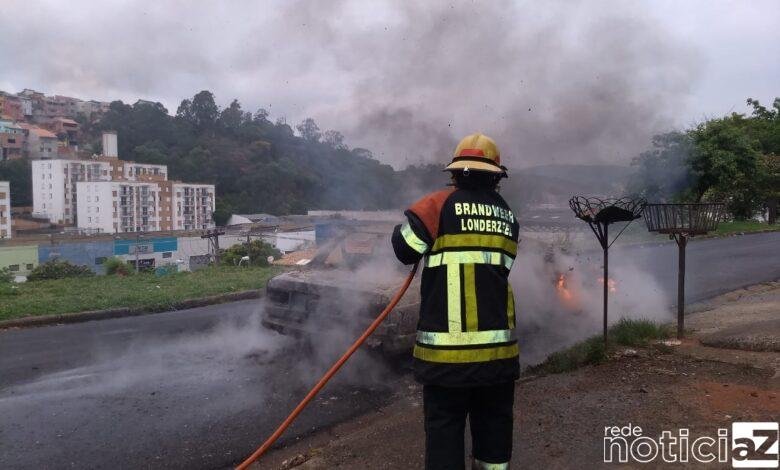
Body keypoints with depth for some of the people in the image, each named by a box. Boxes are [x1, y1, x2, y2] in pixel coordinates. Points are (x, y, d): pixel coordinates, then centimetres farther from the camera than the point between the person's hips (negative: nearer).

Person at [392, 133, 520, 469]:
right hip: (498, 344, 5)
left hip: (447, 345, -4)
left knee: (444, 424, 6)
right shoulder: (508, 215, 9)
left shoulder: (441, 204, -8)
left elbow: (405, 249, -5)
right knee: (494, 422, 18)